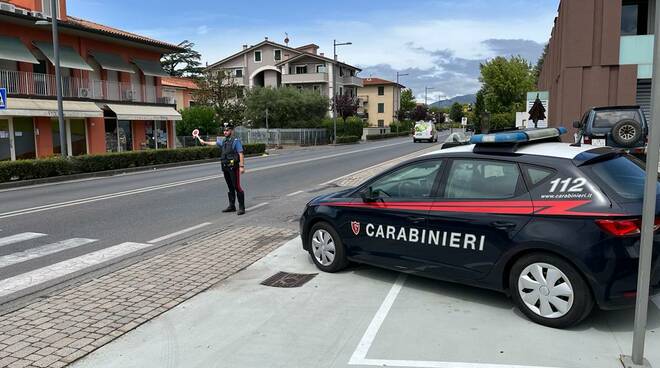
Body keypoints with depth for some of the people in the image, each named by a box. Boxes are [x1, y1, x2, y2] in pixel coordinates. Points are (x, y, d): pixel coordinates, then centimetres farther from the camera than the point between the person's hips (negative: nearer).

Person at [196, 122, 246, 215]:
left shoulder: (236, 141, -8)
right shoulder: (223, 141, 14)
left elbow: (241, 154, -13)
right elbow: (214, 143, 33)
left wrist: (242, 166, -19)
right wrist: (204, 142, 45)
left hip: (233, 167, -7)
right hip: (225, 167, 7)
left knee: (237, 187, -8)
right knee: (230, 187, 13)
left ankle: (241, 208, -6)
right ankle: (232, 206, 20)